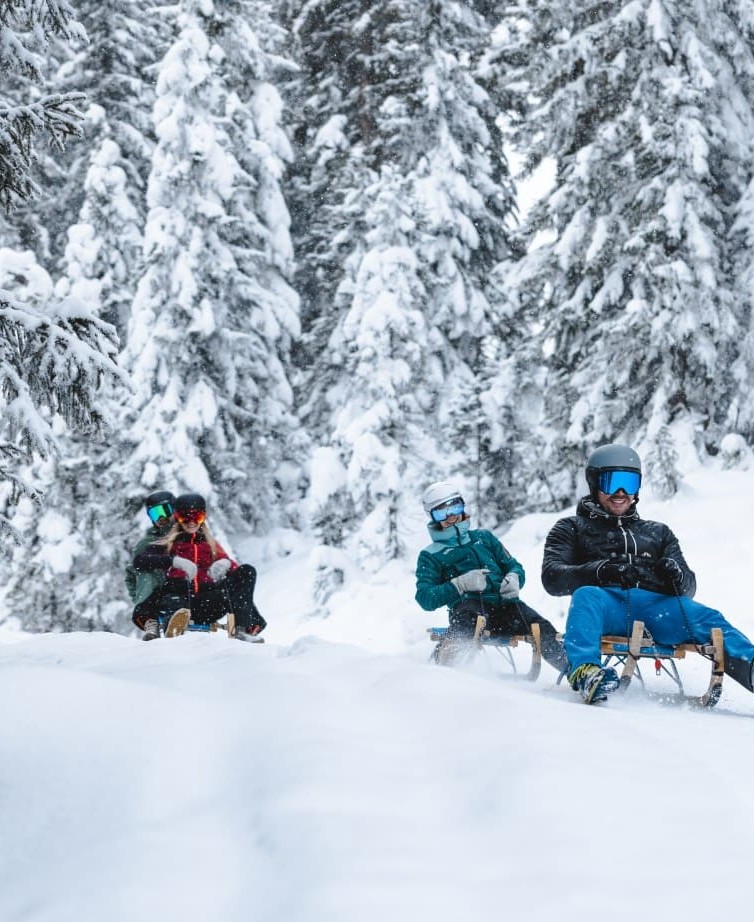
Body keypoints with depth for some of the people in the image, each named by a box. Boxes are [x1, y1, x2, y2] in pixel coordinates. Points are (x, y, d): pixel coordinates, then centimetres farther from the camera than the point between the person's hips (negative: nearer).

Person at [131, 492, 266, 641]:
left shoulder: (211, 544, 29)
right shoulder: (167, 544, 19)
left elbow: (234, 569, 17)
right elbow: (139, 562, 1)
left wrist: (226, 563, -9)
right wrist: (174, 561, -14)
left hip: (207, 604, 5)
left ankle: (243, 627, -31)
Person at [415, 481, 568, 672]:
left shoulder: (483, 537, 29)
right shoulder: (431, 556, 18)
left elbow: (514, 566, 28)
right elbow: (425, 598, 5)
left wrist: (514, 579, 1)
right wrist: (461, 584, -10)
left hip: (503, 604, 3)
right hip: (468, 605, -3)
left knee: (543, 630, -25)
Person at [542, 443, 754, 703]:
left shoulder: (657, 533, 33)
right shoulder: (572, 528, 25)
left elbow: (688, 588, 20)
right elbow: (552, 577, 5)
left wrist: (678, 576, -8)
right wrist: (598, 572, -15)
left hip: (654, 605, 3)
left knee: (707, 618, -27)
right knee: (586, 596, -38)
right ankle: (584, 671, -63)